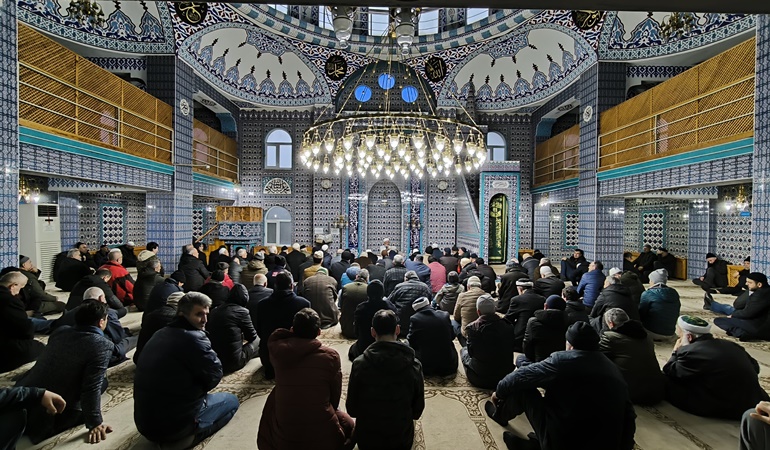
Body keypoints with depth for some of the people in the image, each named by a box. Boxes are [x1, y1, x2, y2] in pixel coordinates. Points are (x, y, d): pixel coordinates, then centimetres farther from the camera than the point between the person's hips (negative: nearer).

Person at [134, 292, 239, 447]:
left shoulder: (160, 334, 5)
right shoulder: (194, 338, -23)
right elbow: (215, 374, -13)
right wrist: (201, 388, 6)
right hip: (174, 425, -8)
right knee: (231, 401, 11)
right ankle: (187, 437, -3)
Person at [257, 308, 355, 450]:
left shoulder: (277, 349, -11)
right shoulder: (331, 355, -13)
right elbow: (335, 397, -1)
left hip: (283, 438, 0)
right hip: (324, 437, 0)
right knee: (348, 423, 30)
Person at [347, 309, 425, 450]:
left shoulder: (359, 364, -21)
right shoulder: (414, 365, -19)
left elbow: (351, 408, -8)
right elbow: (418, 408, -5)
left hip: (367, 438, -1)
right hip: (402, 438, 1)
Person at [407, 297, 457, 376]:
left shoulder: (415, 319, -12)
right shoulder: (445, 315, -5)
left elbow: (411, 342, -2)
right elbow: (452, 336, 8)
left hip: (425, 366, -2)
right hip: (448, 366, 2)